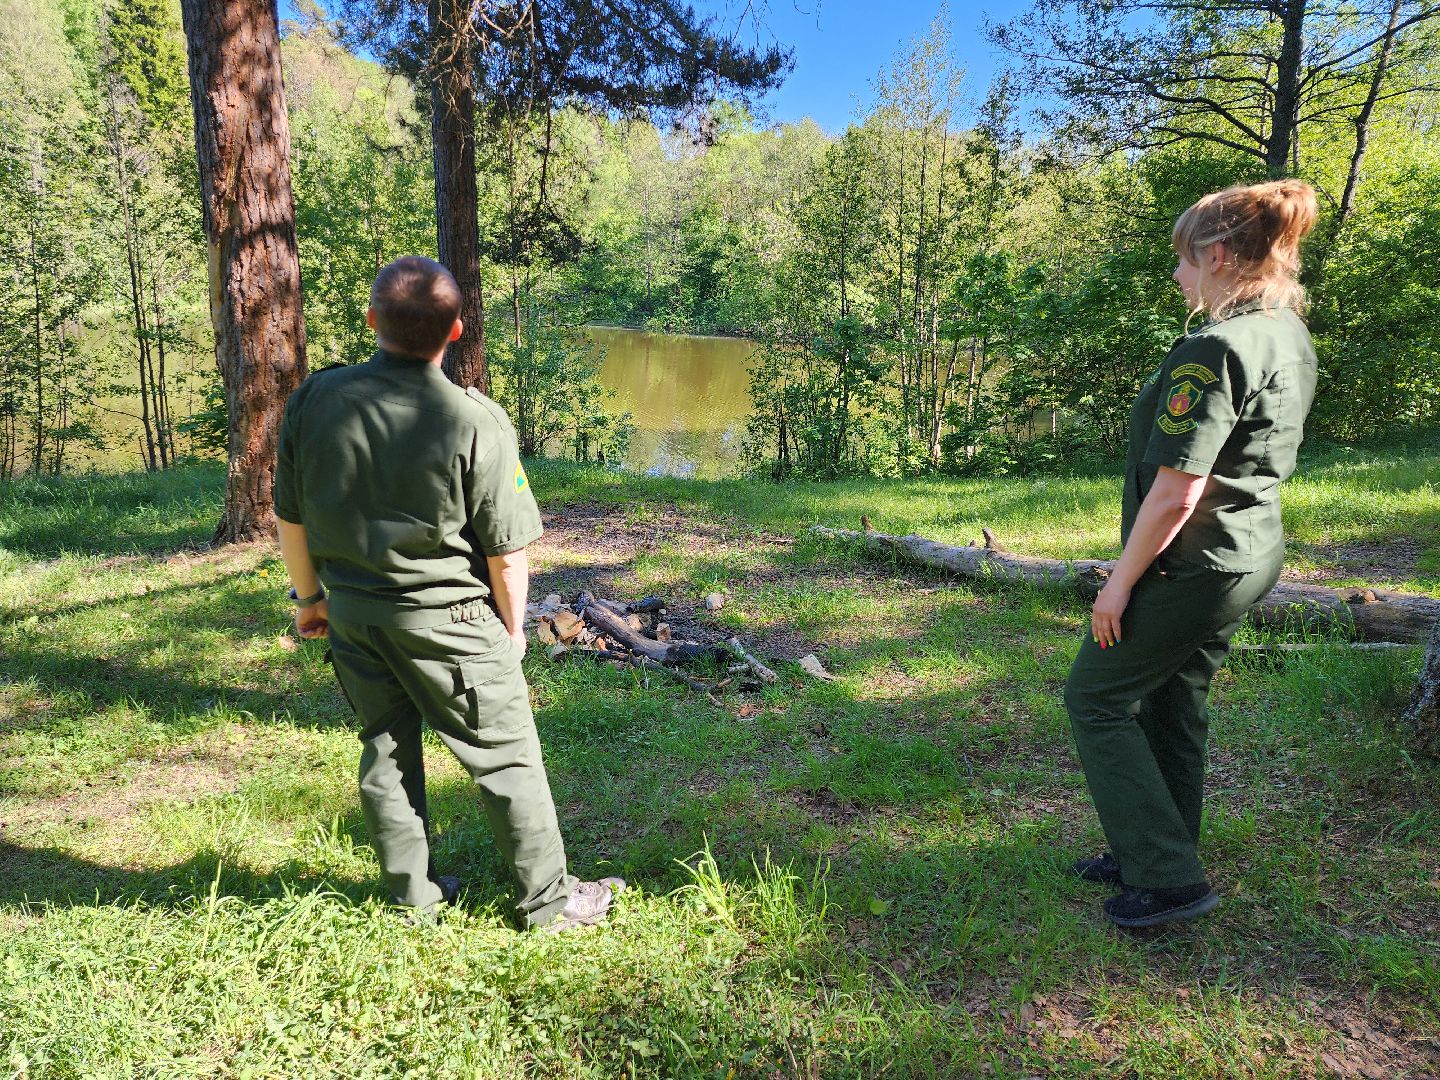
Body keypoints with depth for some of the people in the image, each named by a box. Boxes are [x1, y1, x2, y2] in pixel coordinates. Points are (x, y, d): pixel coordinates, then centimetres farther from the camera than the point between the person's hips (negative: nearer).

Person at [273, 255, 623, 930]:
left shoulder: (314, 400, -7)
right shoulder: (476, 422, -20)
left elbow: (290, 517, 3)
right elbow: (506, 550, -14)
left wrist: (309, 597, 18)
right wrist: (512, 628, 2)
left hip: (352, 613, 5)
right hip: (446, 621, -5)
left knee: (386, 748, 19)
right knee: (505, 757, 9)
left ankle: (414, 893, 34)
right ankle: (548, 900, 21)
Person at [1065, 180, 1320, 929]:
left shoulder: (1214, 349, -23)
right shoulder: (1292, 340, 9)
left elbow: (1176, 493, -26)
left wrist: (1121, 581, -15)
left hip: (1192, 566, -9)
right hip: (1250, 556, 10)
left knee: (1097, 698, 5)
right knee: (1172, 704, 19)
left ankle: (1168, 879, 8)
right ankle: (1152, 854, 33)